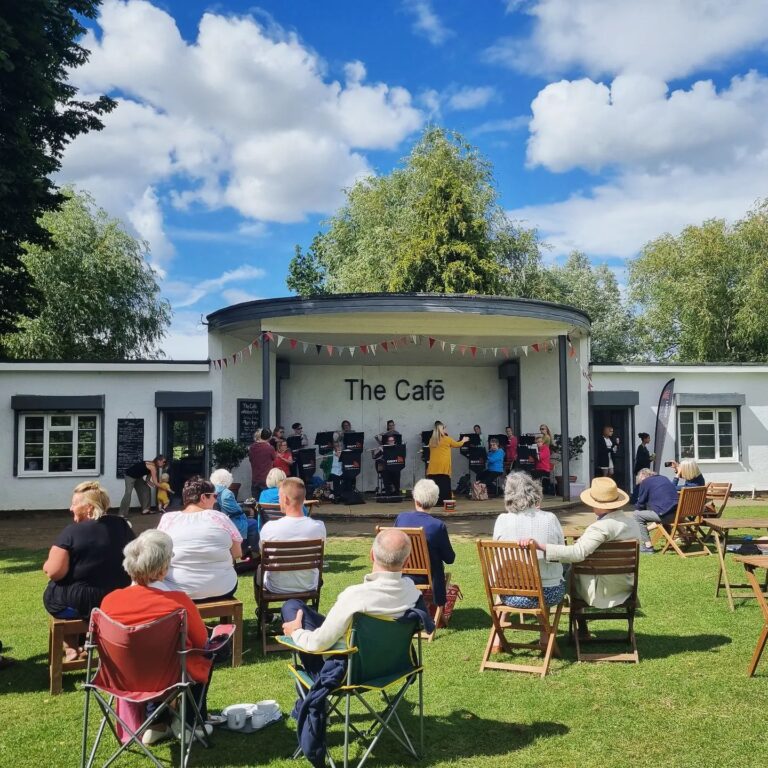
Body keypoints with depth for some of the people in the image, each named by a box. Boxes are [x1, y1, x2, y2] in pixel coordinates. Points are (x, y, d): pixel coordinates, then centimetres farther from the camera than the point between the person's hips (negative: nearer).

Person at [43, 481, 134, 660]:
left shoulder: (72, 531, -15)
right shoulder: (122, 525, 0)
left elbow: (54, 572, -19)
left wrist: (47, 566, 1)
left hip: (76, 604, -5)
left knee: (50, 595, 26)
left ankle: (71, 647, 26)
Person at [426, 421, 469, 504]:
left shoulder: (431, 440, 8)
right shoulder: (447, 439, -2)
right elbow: (457, 444, 12)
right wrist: (463, 440, 34)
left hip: (433, 466, 4)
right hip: (443, 466, -4)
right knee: (444, 484, 1)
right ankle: (444, 500, 2)